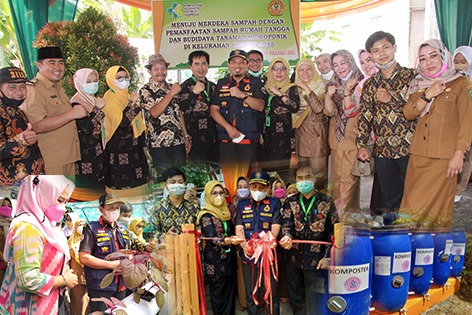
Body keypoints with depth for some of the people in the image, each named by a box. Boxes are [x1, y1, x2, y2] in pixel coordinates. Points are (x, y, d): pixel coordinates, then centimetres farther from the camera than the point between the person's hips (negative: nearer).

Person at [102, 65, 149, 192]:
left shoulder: (128, 96, 14)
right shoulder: (109, 97, -10)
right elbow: (121, 121, -24)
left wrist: (142, 142, 20)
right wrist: (132, 103, -24)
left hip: (135, 146, 8)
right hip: (118, 147, -8)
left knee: (138, 181, 12)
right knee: (122, 183, -4)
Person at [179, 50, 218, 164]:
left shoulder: (213, 86, 13)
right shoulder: (186, 86, -5)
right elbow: (182, 111, -16)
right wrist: (194, 93, -24)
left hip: (213, 139, 6)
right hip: (196, 140, -5)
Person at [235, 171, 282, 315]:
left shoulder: (275, 203, 0)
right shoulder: (242, 204, 8)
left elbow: (275, 229, -8)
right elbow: (239, 229, 1)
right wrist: (244, 245, -20)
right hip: (248, 256, 2)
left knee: (271, 294, 9)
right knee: (251, 295, 14)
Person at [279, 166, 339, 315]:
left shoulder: (326, 202, -2)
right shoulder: (290, 202, 4)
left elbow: (334, 231, -2)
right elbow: (286, 224, -8)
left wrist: (327, 257, -7)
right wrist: (287, 236, -31)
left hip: (316, 259, -2)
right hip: (294, 258, 3)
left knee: (313, 300, 6)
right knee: (296, 297, 16)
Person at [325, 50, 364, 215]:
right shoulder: (333, 84, 12)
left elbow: (351, 112, -13)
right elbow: (330, 112, 5)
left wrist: (347, 92, -26)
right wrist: (328, 96, -13)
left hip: (353, 136, -5)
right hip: (337, 137, 6)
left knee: (348, 178, -7)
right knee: (337, 177, 9)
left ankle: (343, 211, -1)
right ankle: (337, 211, 19)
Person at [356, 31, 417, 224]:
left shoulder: (412, 76, 1)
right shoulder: (370, 84, 11)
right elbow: (364, 116, 10)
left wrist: (391, 99, -15)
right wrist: (361, 145, 2)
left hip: (409, 148, -3)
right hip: (383, 150, 3)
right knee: (390, 200, 12)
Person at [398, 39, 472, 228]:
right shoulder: (418, 85, 15)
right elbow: (408, 113, 2)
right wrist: (428, 95, -12)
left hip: (444, 156, -4)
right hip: (418, 154, 5)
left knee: (436, 205, -3)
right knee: (412, 204, 7)